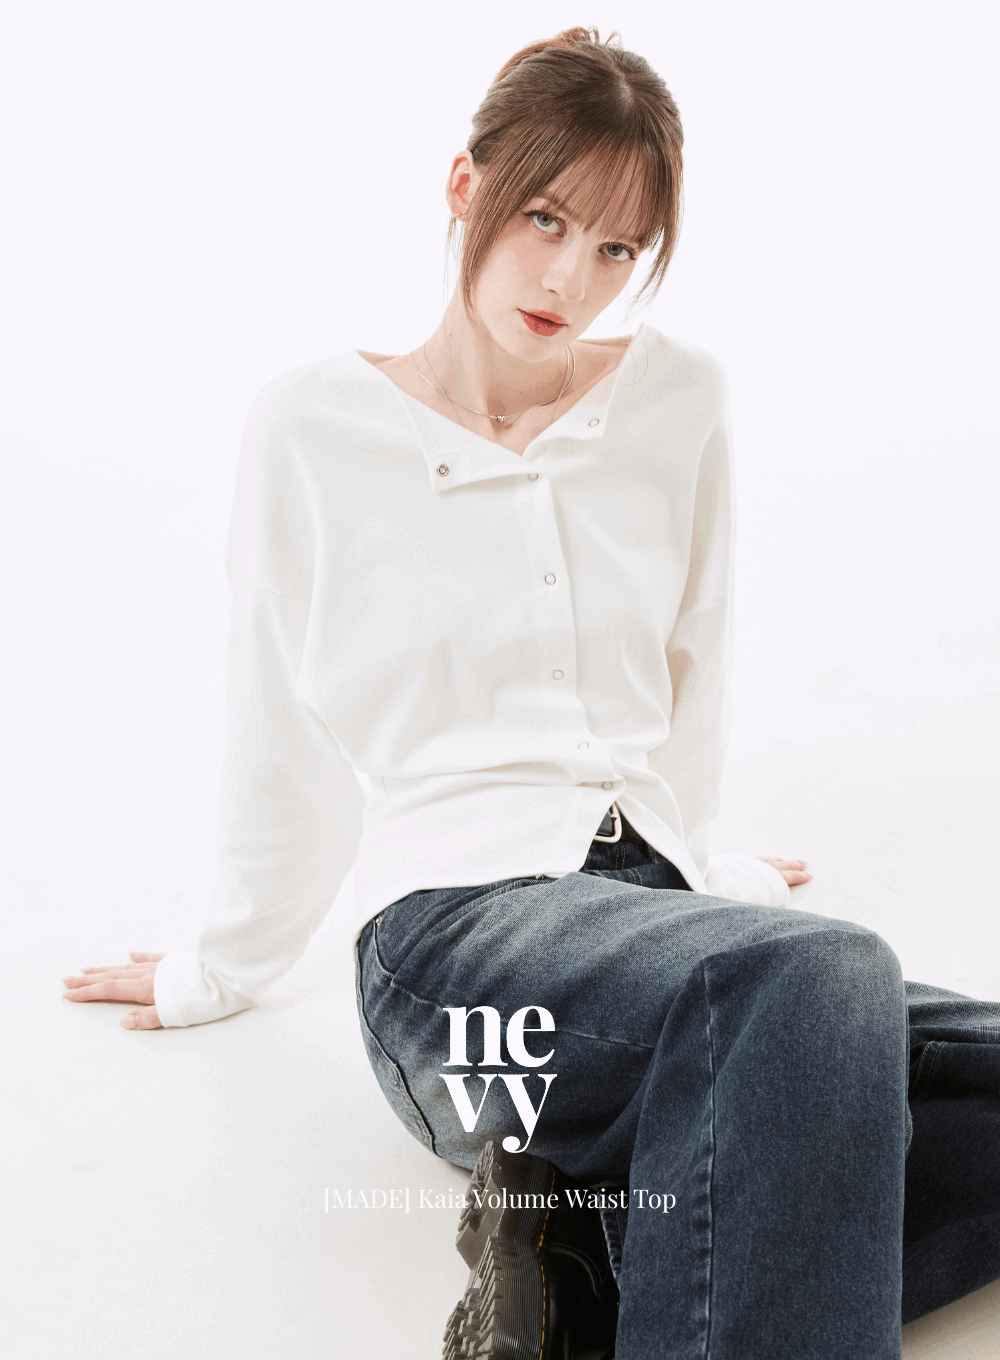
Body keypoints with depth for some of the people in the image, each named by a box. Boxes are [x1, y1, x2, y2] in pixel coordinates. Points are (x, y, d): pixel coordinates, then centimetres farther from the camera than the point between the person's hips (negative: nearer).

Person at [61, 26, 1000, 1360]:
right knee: (821, 975, -35)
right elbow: (283, 734, 10)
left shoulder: (679, 401, 8)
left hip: (646, 893, 5)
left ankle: (595, 1238, -15)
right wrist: (231, 965, 20)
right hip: (447, 914, -5)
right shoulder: (316, 424, 1)